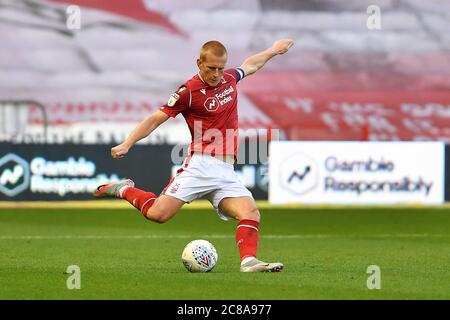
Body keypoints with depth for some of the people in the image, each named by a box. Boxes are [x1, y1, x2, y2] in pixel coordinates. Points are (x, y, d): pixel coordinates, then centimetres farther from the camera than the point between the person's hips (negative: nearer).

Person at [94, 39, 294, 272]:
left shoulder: (229, 78, 13)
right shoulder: (189, 92, -6)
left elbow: (249, 66, 37)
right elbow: (156, 119, -4)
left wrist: (273, 50, 50)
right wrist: (127, 144, -13)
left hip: (226, 173, 6)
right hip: (200, 165, -6)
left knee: (251, 213, -17)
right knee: (157, 214, -16)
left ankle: (248, 261, -24)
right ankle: (125, 191, 9)